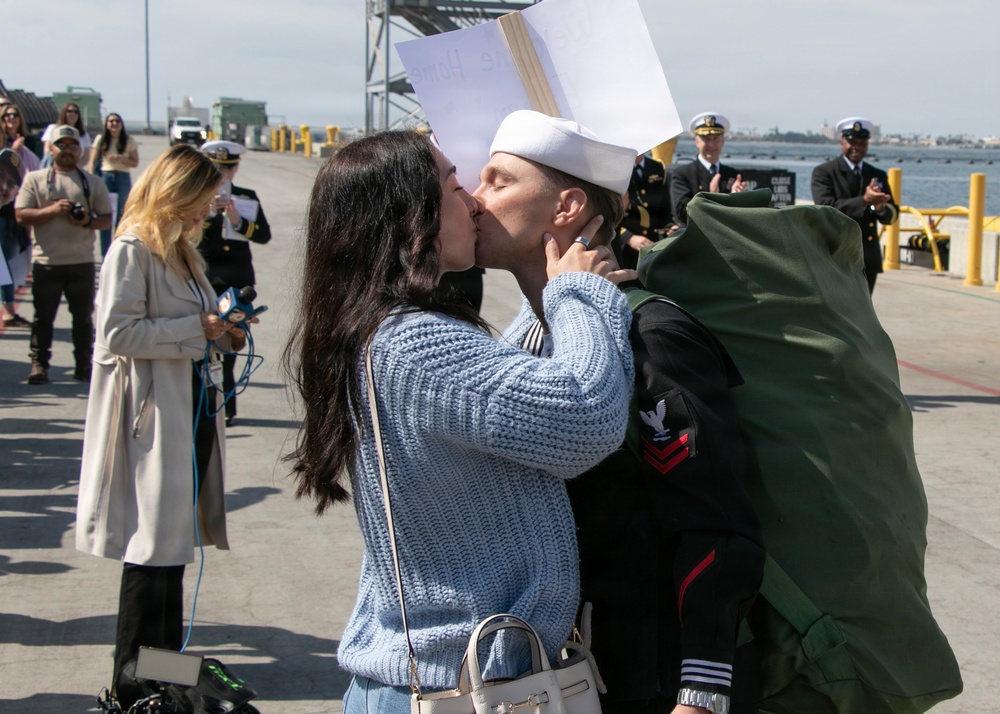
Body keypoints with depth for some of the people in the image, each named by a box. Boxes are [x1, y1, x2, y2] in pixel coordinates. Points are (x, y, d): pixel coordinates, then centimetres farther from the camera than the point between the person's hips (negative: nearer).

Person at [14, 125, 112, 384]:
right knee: (43, 316, 4)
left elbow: (107, 218, 9)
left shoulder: (92, 182, 9)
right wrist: (52, 210, -16)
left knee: (83, 316, 7)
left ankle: (84, 364, 16)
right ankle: (39, 364, 13)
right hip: (46, 262, -1)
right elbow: (21, 215, -3)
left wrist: (89, 221, -12)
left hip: (82, 262, 1)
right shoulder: (35, 179, 5)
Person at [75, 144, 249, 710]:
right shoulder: (132, 250, -12)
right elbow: (118, 332, -20)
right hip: (153, 415, -9)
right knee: (154, 548, -5)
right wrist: (196, 329, -18)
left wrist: (222, 334, 7)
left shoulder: (182, 250, 17)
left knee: (171, 543, 15)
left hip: (191, 406, 9)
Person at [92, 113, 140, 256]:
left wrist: (121, 159, -15)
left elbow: (135, 163, 1)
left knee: (122, 215, 0)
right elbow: (93, 162, 6)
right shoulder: (101, 140, 5)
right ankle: (105, 253, 5)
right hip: (105, 176, 0)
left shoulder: (129, 141, 3)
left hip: (123, 178, 0)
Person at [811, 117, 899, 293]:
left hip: (868, 261, 5)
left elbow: (891, 216, 10)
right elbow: (825, 207, -17)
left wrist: (880, 207, -15)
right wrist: (864, 201, -27)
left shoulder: (878, 176, 14)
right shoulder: (824, 172, -2)